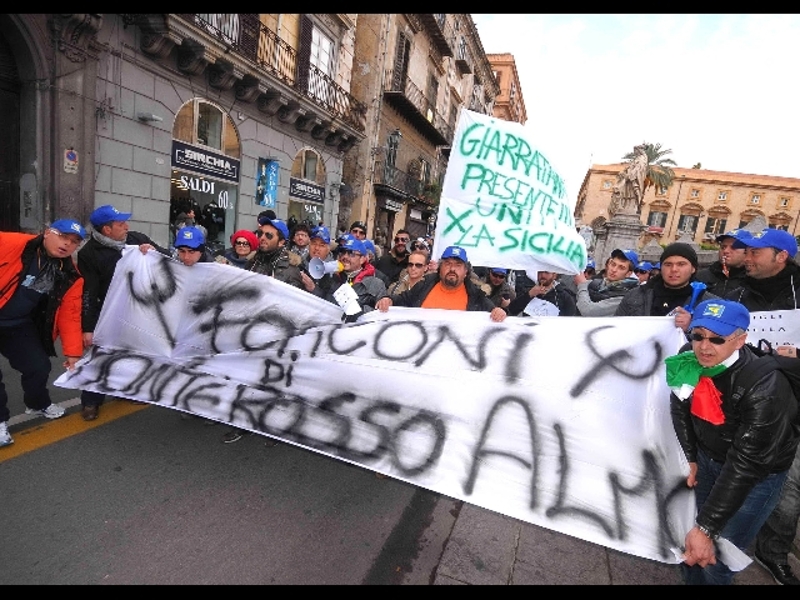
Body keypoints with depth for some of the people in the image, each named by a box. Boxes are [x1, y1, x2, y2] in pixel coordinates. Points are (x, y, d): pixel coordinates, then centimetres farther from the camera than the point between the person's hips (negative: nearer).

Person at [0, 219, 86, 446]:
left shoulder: (71, 277, -6)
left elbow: (69, 315, -2)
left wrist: (72, 351, -4)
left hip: (19, 325, 4)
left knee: (39, 366, 4)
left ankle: (38, 405, 35)